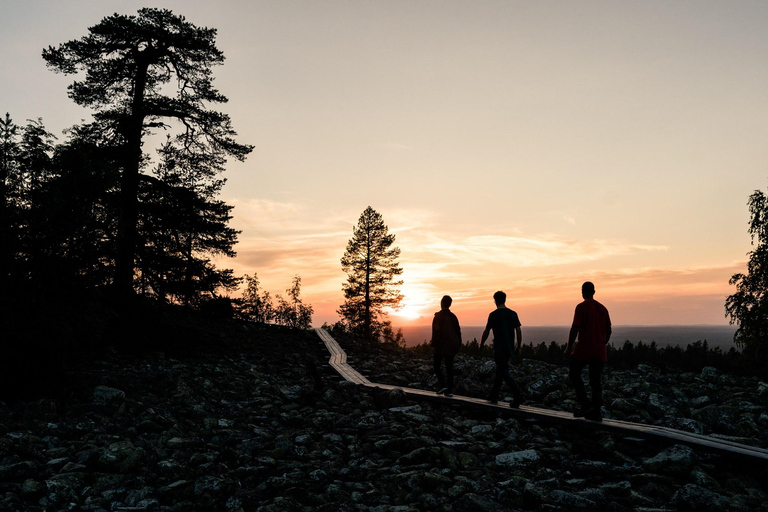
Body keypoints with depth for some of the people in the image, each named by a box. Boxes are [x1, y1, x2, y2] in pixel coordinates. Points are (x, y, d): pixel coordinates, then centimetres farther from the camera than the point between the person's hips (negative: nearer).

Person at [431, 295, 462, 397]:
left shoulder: (438, 316, -11)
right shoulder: (453, 316, 7)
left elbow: (436, 331, -17)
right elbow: (458, 331, 10)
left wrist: (433, 344, -11)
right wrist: (458, 345, 16)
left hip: (441, 346, -5)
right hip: (452, 346, 5)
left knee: (437, 366, 7)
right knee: (449, 367, 8)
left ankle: (442, 384, -9)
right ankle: (449, 390, 7)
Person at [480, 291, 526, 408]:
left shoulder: (493, 314, -9)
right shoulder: (513, 314, 5)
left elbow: (486, 332, -6)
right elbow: (519, 331, 4)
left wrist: (481, 344, 8)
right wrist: (519, 347, 12)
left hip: (499, 349, -6)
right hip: (509, 348, 6)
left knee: (505, 372, -5)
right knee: (500, 370, 16)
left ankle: (518, 395, -20)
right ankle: (494, 396, 23)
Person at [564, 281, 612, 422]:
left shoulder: (581, 307, -7)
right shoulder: (602, 308, 11)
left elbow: (575, 329, -13)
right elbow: (608, 331, 14)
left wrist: (568, 348, -5)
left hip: (583, 349, -5)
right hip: (600, 352, 6)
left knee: (574, 374, 9)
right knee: (596, 380, 8)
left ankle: (585, 404, -2)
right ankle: (596, 412, 8)